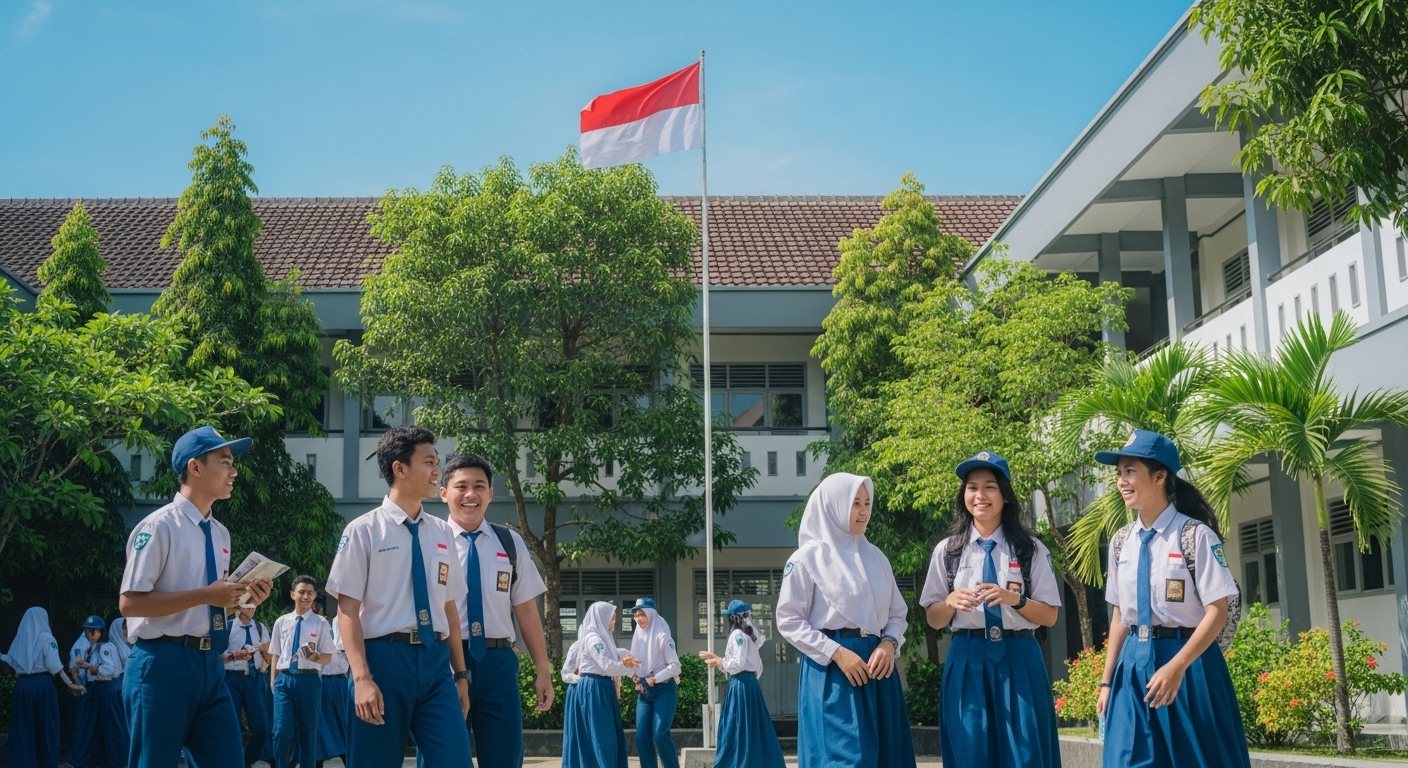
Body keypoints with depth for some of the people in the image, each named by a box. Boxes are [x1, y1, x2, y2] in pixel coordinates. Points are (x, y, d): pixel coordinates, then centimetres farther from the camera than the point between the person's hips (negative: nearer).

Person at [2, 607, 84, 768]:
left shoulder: (20, 638, 7)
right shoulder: (46, 638, -5)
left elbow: (10, 661, 7)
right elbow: (55, 665, -13)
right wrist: (70, 683, -15)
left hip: (22, 685, 4)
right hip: (42, 684, -4)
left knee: (23, 727, 9)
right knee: (46, 727, 5)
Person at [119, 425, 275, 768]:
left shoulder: (220, 533, 13)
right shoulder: (160, 526, -10)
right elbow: (130, 603, -16)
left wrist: (243, 598, 3)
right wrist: (206, 595, -19)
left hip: (209, 663, 7)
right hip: (163, 662, -7)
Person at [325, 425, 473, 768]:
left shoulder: (442, 533, 13)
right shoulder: (364, 530, -3)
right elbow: (348, 609, -7)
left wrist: (461, 674, 15)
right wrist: (362, 677, -15)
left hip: (435, 661, 4)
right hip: (384, 658, -4)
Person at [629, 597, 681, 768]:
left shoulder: (662, 636, -9)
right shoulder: (637, 636, 10)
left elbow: (674, 665, -11)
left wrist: (655, 679, -16)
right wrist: (636, 678, -1)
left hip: (664, 690, -6)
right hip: (644, 692, 6)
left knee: (660, 734, -17)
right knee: (642, 737, -1)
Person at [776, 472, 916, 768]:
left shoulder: (875, 557, 12)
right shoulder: (808, 557, -3)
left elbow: (897, 612, 14)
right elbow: (789, 621, -6)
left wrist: (889, 643, -7)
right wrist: (836, 653, -14)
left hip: (877, 664, 5)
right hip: (830, 671, -5)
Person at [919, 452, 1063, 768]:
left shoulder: (1031, 549, 2)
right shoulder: (947, 550, 5)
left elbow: (1049, 616, 2)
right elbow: (933, 619, 8)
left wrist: (1014, 599, -15)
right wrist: (950, 602, -13)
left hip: (1018, 662, -1)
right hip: (967, 663, 1)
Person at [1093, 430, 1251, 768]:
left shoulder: (1195, 535, -11)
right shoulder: (1121, 541, 7)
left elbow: (1216, 613, -13)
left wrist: (1176, 668, -23)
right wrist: (1107, 680, 10)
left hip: (1189, 662, -5)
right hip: (1134, 665, 5)